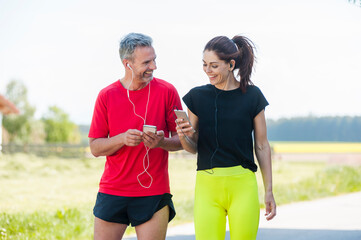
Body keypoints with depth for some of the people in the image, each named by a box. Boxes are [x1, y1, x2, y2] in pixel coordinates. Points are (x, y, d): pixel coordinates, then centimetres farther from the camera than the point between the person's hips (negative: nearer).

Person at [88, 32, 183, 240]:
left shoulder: (166, 91, -1)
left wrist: (162, 142, -17)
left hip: (154, 193, -1)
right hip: (112, 191, 1)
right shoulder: (107, 96, 2)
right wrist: (123, 139, -15)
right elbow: (95, 147, 3)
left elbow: (181, 140, 4)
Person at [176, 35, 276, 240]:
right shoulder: (197, 96, 6)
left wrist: (269, 191, 6)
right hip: (207, 184, 1)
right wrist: (184, 136, -11)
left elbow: (262, 146, 8)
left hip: (243, 184, -1)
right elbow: (193, 148, 12)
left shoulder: (252, 96, 3)